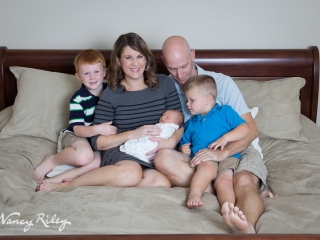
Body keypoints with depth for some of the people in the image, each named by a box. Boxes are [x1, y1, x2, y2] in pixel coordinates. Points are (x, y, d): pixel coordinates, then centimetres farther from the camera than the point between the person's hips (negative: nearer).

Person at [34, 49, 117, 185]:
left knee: (99, 161, -30)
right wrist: (98, 129, -36)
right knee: (84, 156, -37)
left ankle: (57, 179, -23)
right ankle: (52, 161, -7)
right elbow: (78, 130, -19)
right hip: (73, 135, -4)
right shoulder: (77, 99, -14)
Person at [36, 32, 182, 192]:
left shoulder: (164, 84, 7)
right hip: (119, 151, -3)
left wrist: (172, 140, -14)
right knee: (131, 174, -39)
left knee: (161, 183, -33)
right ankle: (66, 185, -18)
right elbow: (97, 142, -3)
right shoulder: (111, 94, 0)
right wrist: (132, 134, -16)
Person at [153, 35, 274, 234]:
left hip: (237, 151, -2)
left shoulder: (222, 82, -1)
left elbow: (251, 129, -5)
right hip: (199, 158, 2)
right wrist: (162, 142, -16)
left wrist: (223, 152, -23)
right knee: (163, 158, -29)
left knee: (244, 182, -36)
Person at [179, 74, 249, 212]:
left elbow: (245, 128, 6)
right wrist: (184, 149, 7)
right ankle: (194, 194, -53)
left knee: (224, 180, -31)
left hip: (228, 156, -1)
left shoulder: (225, 112, 17)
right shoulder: (190, 124, 31)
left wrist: (225, 138, -10)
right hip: (203, 158, 2)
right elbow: (183, 144, 33)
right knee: (207, 167, -36)